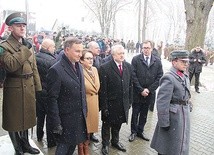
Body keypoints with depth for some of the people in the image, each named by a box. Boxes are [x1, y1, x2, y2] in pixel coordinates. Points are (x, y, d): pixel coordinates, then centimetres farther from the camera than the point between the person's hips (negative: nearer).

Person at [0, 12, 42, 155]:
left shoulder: (28, 45, 11)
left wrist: (37, 87, 8)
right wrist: (24, 49, -22)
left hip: (29, 86, 6)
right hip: (14, 87, -6)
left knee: (26, 116, 18)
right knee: (14, 119, 8)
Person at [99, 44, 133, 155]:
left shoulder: (128, 66, 0)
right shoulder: (105, 68, -16)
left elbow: (130, 85, 6)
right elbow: (102, 89, -15)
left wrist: (130, 101, 6)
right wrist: (104, 106, -14)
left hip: (123, 103, 5)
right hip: (110, 103, -4)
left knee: (118, 124, 21)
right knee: (107, 124, 15)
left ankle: (115, 141, 44)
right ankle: (105, 144, 36)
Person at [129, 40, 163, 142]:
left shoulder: (157, 61, 1)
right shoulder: (136, 59, -7)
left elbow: (159, 77, -1)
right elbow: (133, 76, -10)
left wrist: (149, 89, -10)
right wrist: (141, 90, -13)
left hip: (149, 93, 2)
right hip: (137, 93, -2)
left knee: (144, 114, 15)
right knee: (135, 113, 10)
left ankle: (140, 131, 31)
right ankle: (133, 132, 26)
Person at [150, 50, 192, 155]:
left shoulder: (185, 76, 5)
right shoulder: (169, 78, -22)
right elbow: (162, 103, -23)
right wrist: (164, 123, -20)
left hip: (183, 117, 8)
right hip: (173, 117, -8)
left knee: (180, 146, 24)